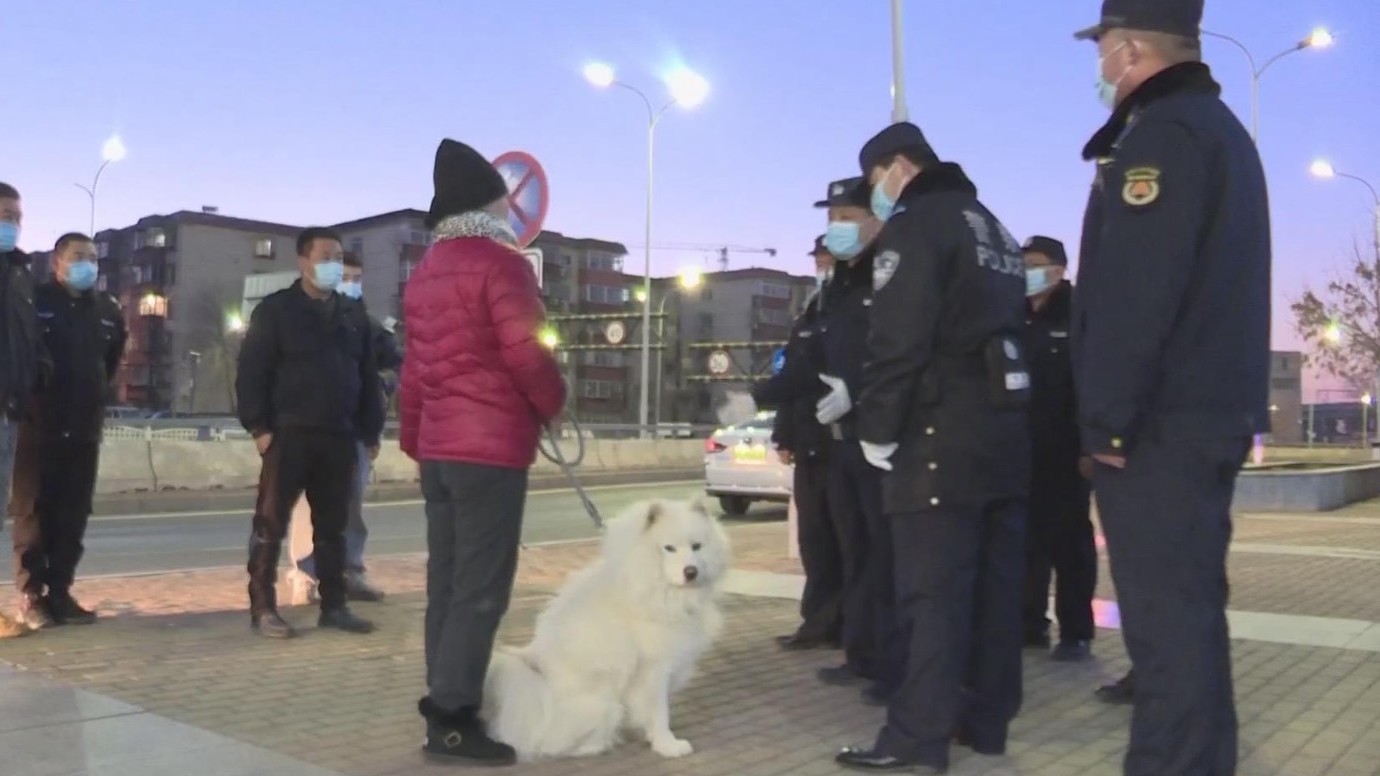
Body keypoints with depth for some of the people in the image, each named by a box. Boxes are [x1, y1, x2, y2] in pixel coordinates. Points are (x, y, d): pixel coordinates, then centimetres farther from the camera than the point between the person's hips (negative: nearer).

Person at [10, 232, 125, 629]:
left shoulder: (108, 310, 9)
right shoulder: (32, 301, -5)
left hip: (85, 428, 4)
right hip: (39, 425, -4)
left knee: (74, 514, 6)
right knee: (33, 511, 1)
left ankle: (59, 592, 13)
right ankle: (33, 595, 6)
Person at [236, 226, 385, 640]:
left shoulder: (353, 315, 14)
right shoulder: (274, 310, -1)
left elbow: (368, 376, 16)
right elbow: (251, 372, -6)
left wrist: (371, 430, 10)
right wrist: (259, 426, -13)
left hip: (339, 437, 5)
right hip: (288, 434, -5)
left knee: (332, 527, 10)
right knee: (271, 523, -1)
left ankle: (333, 605, 17)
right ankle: (263, 607, 6)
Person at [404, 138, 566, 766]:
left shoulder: (425, 271, 15)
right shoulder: (500, 263, -10)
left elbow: (413, 366, 16)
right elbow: (528, 354, -16)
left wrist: (415, 441, 20)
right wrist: (554, 404, 2)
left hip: (439, 448, 8)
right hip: (491, 448, -8)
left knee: (446, 584, 11)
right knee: (481, 588, -5)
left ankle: (442, 703, 17)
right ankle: (452, 719, -5)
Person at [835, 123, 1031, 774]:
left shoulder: (915, 225, -7)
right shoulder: (995, 231, 23)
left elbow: (897, 341, -17)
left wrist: (877, 427, -11)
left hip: (943, 433, -9)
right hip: (1007, 427, 9)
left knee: (932, 589, -8)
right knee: (996, 585, 10)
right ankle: (985, 721, 17)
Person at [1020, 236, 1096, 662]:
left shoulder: (1078, 316, -4)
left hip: (1064, 450, -5)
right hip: (1021, 449, 5)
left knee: (1068, 538, 1)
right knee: (1028, 537, 9)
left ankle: (1076, 631, 8)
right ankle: (1031, 622, 18)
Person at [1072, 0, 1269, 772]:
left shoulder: (1162, 134, -12)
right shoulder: (1219, 128, 20)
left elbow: (1135, 293, -22)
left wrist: (1106, 416, -19)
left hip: (1159, 422, -10)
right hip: (1209, 410, 10)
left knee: (1164, 617, -6)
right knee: (1189, 607, 16)